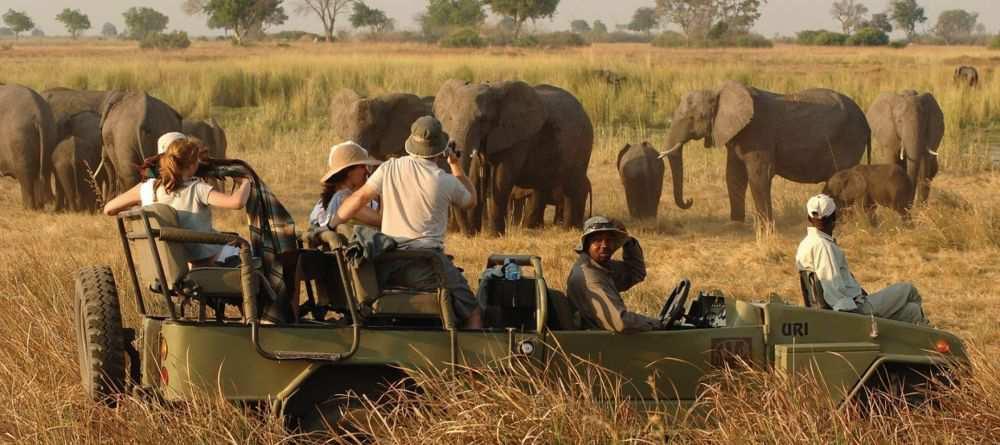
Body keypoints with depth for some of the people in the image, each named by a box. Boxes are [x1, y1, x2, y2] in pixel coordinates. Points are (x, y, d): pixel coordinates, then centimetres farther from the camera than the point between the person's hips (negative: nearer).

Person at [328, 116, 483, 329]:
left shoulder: (389, 169, 4)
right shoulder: (446, 182, -2)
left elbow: (359, 198, 1)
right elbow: (471, 201, 18)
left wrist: (331, 225, 9)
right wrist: (456, 165, 25)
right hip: (426, 262, -4)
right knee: (473, 314, 3)